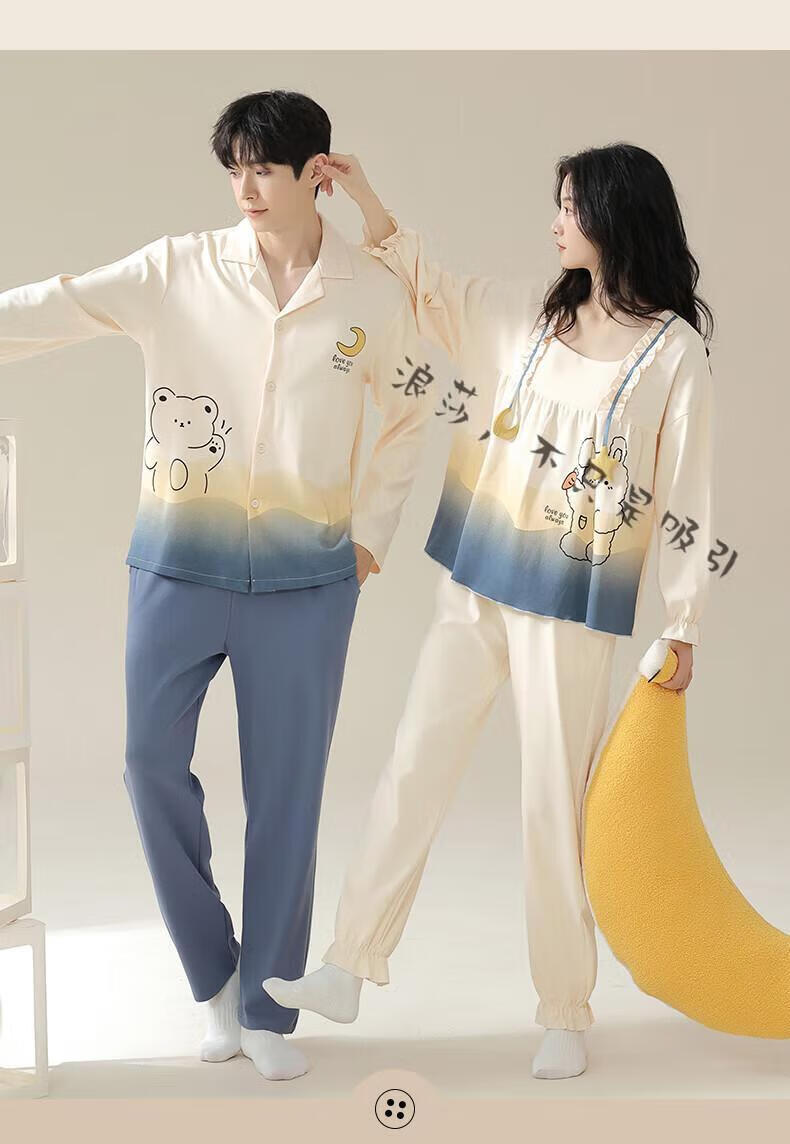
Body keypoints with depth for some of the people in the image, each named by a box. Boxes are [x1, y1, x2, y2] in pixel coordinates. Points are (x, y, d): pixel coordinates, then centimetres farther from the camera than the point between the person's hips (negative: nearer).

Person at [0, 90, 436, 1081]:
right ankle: (213, 973, 21)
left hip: (306, 574, 0)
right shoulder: (180, 271, -1)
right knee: (151, 759, -1)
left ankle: (267, 1008, 20)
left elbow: (410, 416, 13)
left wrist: (370, 532, 8)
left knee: (285, 787, 5)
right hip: (180, 562, 1)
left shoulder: (372, 294, 1)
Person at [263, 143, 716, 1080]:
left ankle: (565, 1013, 17)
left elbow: (689, 497, -6)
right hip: (473, 587, 5)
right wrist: (369, 205, 12)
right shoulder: (528, 319, 8)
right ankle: (350, 969, 18)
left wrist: (682, 628, -7)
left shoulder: (674, 351, -6)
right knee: (412, 773, 7)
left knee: (554, 803, 1)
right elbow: (432, 287, 19)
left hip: (572, 609, -5)